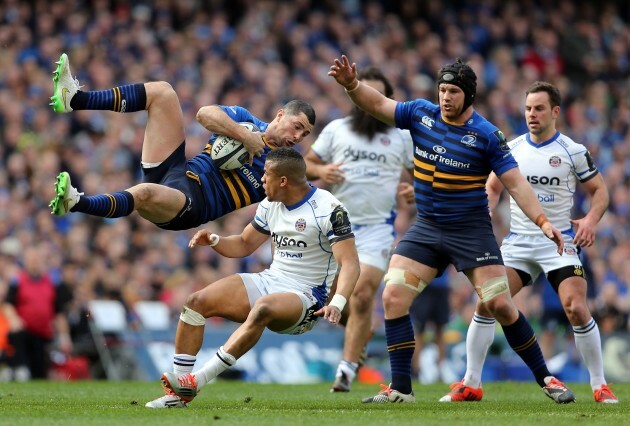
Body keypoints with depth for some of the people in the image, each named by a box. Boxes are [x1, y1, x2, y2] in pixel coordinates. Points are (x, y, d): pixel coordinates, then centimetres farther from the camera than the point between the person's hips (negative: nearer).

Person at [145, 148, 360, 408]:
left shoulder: (329, 209, -13)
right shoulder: (270, 205, 10)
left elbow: (350, 263, -19)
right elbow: (245, 245, 23)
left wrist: (337, 303, -36)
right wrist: (214, 241, 2)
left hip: (304, 296, -8)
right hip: (269, 280, 8)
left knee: (263, 307, -40)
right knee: (197, 302, -9)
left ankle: (196, 382, -40)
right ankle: (178, 394, -13)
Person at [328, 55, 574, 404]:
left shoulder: (486, 135, -11)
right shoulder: (421, 114, 0)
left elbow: (515, 182, -11)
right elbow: (379, 105, -2)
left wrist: (542, 220, -22)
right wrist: (352, 84, -21)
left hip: (472, 230, -4)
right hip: (426, 228, 4)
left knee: (500, 305, -8)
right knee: (393, 297, -10)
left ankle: (545, 378, 8)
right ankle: (401, 389, -3)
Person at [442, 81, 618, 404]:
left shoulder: (573, 151, -3)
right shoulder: (510, 149, 6)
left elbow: (599, 190, 4)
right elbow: (493, 187, 19)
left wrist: (591, 219, -15)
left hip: (559, 241, -3)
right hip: (518, 241, 3)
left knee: (576, 309, -18)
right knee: (485, 304, -10)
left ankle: (600, 386, -5)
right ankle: (471, 383, 1)